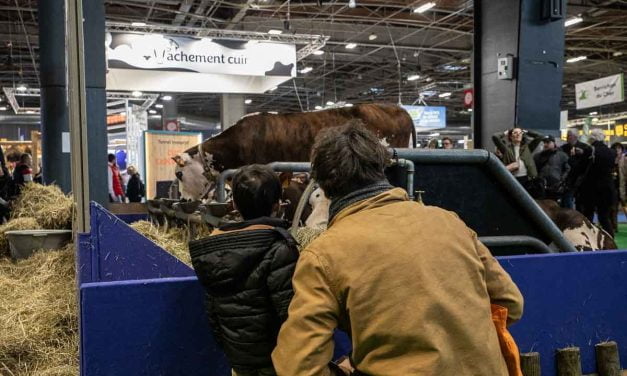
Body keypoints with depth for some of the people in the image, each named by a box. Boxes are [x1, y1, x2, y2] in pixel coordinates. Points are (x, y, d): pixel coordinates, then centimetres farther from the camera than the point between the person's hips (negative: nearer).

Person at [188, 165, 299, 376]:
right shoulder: (277, 247, -20)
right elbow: (289, 311, -21)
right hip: (274, 358, -6)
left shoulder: (215, 245, -1)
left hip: (236, 357, 6)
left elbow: (212, 308, 6)